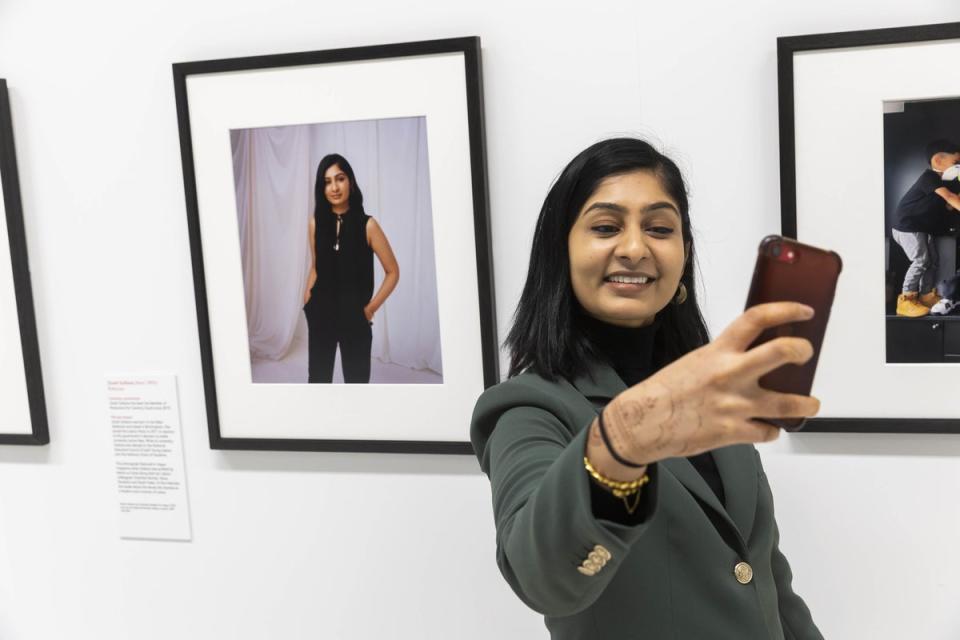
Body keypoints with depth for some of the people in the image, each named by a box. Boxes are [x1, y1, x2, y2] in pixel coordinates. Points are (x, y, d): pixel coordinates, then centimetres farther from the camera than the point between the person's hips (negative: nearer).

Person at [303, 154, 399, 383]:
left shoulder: (367, 225, -10)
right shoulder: (316, 222, 0)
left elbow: (393, 272, -5)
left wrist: (370, 308, -7)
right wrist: (307, 302, 2)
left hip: (355, 317, -3)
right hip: (321, 315, 3)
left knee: (356, 382, 6)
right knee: (318, 379, 13)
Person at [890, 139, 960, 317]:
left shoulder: (946, 180, 9)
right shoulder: (929, 177, -21)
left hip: (925, 226, 10)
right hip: (907, 224, -10)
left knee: (932, 260, 11)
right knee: (921, 260, -16)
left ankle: (926, 295, 23)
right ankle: (906, 300, -11)